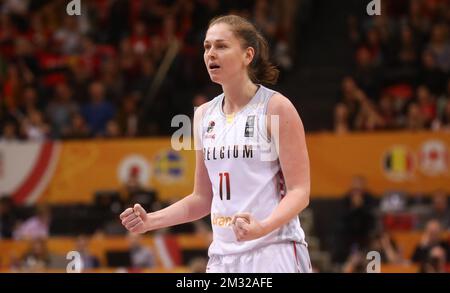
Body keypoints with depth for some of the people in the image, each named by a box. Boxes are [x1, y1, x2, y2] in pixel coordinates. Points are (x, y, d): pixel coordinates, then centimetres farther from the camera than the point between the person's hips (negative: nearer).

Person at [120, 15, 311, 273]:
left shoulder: (276, 108, -5)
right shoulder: (205, 115, 12)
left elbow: (300, 191, -9)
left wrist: (262, 227, -26)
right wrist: (151, 221, 4)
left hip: (274, 254, -5)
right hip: (223, 258, 6)